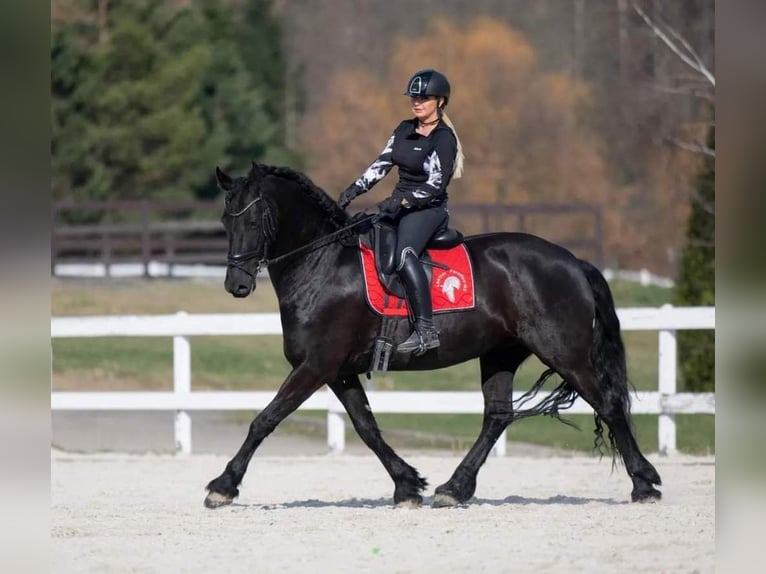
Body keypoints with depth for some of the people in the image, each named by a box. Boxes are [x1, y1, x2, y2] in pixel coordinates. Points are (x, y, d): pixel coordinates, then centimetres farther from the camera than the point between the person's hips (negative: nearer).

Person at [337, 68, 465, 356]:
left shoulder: (444, 139, -11)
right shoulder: (405, 130, 13)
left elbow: (435, 185, -18)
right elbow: (381, 164, 11)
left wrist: (401, 202, -28)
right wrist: (354, 190, -2)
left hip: (429, 210, -9)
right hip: (399, 207, 9)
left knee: (404, 253, -36)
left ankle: (426, 329, -43)